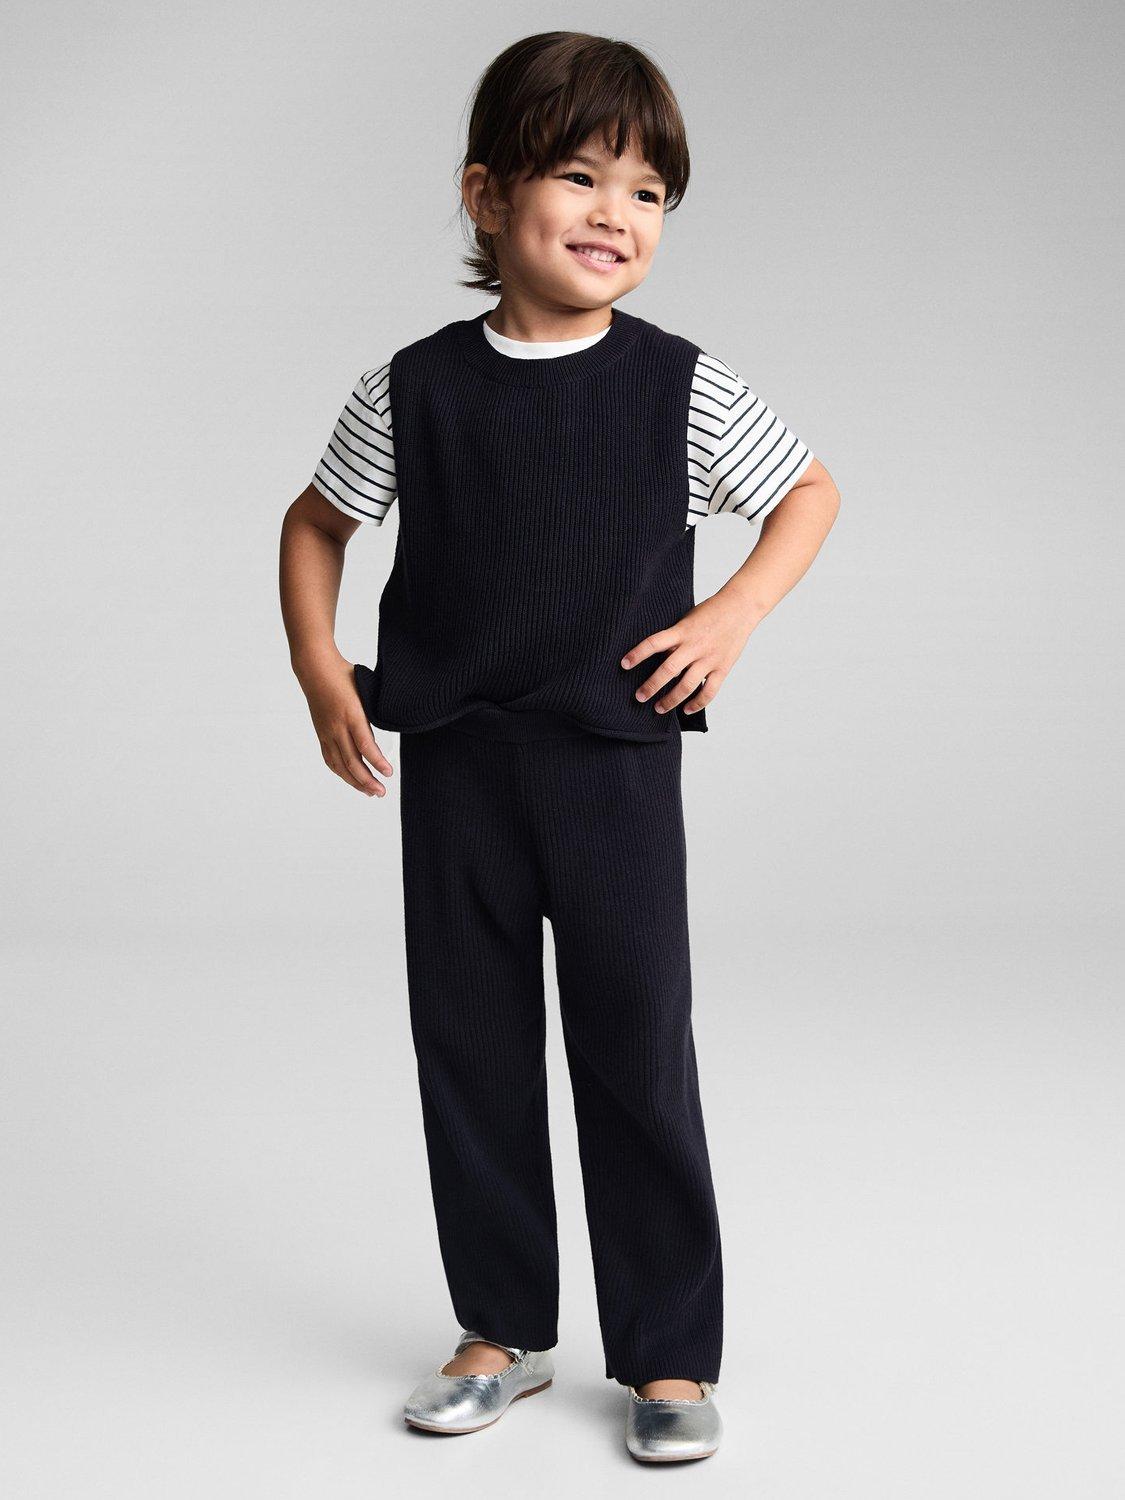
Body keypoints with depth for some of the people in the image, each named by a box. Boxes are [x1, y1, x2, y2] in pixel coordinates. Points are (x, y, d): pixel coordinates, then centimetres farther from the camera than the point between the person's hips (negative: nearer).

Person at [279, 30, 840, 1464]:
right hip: (451, 767, 2)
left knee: (639, 1060, 3)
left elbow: (811, 491, 9)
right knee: (469, 1053, 10)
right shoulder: (413, 389, 0)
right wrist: (318, 670, 0)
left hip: (615, 763, -2)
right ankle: (504, 1331, 28)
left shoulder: (683, 387, -4)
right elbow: (314, 523, 13)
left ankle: (671, 1356, 18)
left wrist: (732, 614, -5)